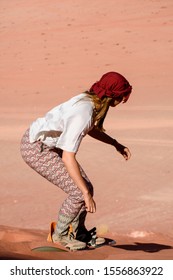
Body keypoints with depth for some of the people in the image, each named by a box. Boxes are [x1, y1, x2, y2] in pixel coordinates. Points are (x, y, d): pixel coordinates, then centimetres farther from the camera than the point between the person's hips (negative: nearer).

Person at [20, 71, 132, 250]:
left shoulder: (90, 101, -6)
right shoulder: (83, 115, -32)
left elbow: (90, 128, 19)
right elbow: (68, 158, -34)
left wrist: (116, 144, 16)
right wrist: (86, 194, -31)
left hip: (50, 144, 9)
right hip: (35, 148, -9)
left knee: (85, 187, 6)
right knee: (79, 192, -11)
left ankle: (79, 232, 27)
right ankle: (60, 235, 11)